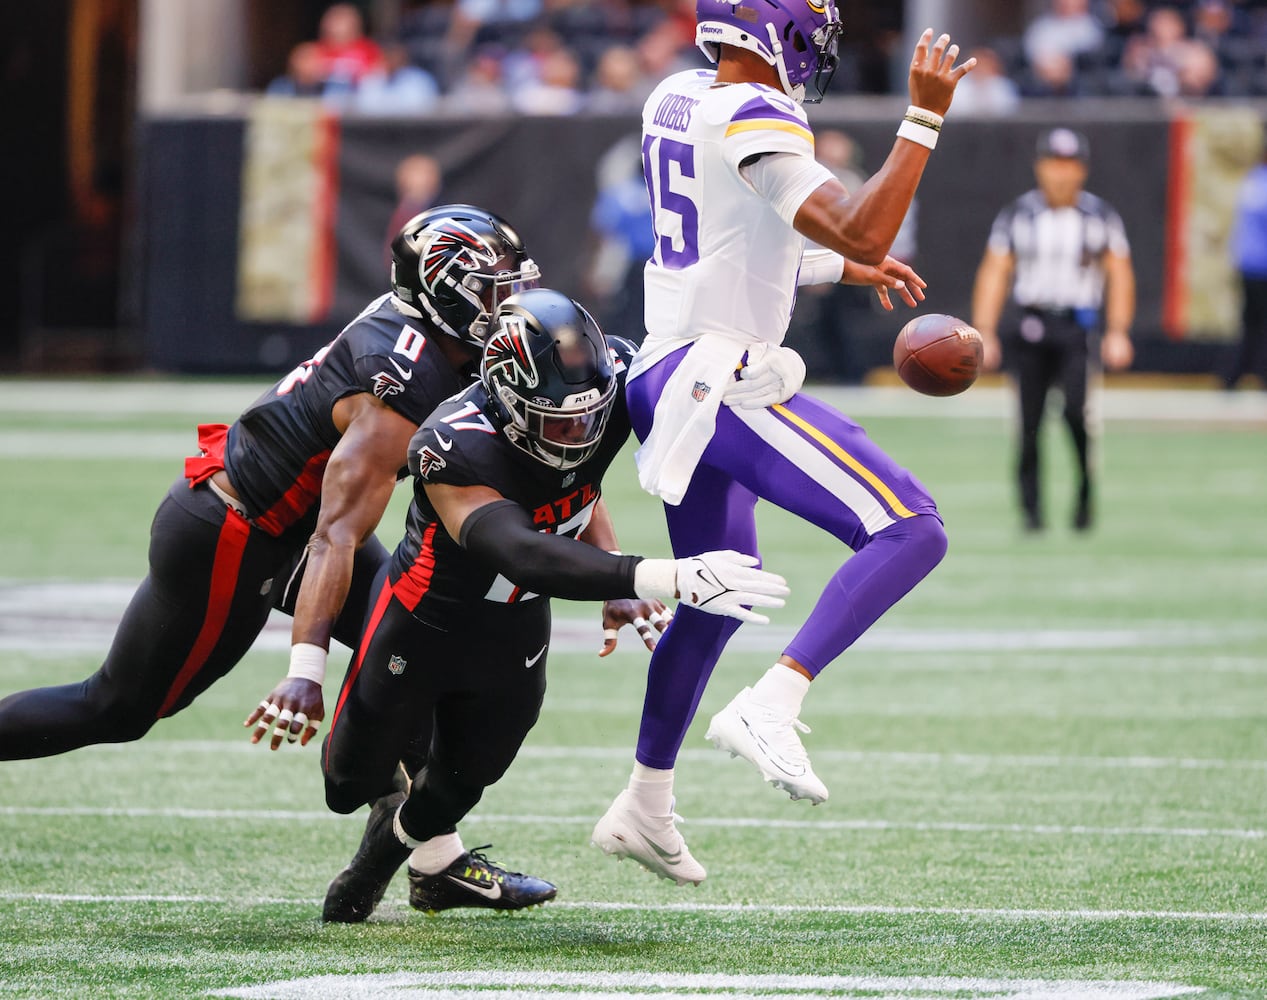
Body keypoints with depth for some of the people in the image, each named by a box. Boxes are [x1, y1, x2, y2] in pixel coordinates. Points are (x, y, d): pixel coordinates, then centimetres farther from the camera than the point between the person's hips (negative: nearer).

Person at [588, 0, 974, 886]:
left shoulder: (675, 102, 13)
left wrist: (845, 269, 25)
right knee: (911, 531, -15)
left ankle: (644, 807, 35)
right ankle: (770, 708, -24)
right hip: (724, 380, -10)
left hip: (670, 376, 10)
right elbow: (862, 232, -22)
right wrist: (925, 117, -17)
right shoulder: (753, 121, -16)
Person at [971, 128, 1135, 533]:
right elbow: (994, 273, 5)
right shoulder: (1017, 215, 5)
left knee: (1075, 409, -19)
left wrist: (1118, 332, -5)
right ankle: (1031, 509, 6)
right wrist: (984, 333, -4)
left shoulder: (1101, 216, 5)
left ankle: (1084, 495, -3)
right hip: (1030, 327, 1)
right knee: (1029, 421, -3)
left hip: (1079, 328, -1)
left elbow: (1119, 274, 6)